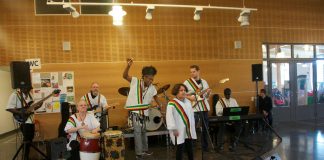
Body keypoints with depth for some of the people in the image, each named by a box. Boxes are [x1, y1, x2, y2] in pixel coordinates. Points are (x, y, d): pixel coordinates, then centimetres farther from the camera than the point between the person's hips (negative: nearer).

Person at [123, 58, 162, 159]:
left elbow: (155, 96, 19)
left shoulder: (152, 88, 2)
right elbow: (125, 76, -16)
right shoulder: (135, 81, -7)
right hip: (134, 111, -4)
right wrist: (128, 66, -31)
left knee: (143, 131, 17)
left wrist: (160, 104, 9)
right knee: (137, 131, -10)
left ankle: (144, 150, 33)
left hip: (144, 112, 5)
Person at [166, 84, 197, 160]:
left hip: (189, 131, 7)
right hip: (179, 132, -7)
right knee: (180, 149, 1)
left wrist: (193, 126, 15)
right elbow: (170, 117, -17)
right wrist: (174, 129, -19)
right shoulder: (171, 104, -13)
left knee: (190, 148, 14)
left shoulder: (188, 102, 12)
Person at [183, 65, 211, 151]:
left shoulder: (204, 82, 9)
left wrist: (208, 92, -7)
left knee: (205, 127, 11)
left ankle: (205, 146, 26)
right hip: (193, 108, -4)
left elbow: (207, 96, 14)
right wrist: (189, 97, -19)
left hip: (204, 107, 5)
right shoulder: (187, 82, -4)